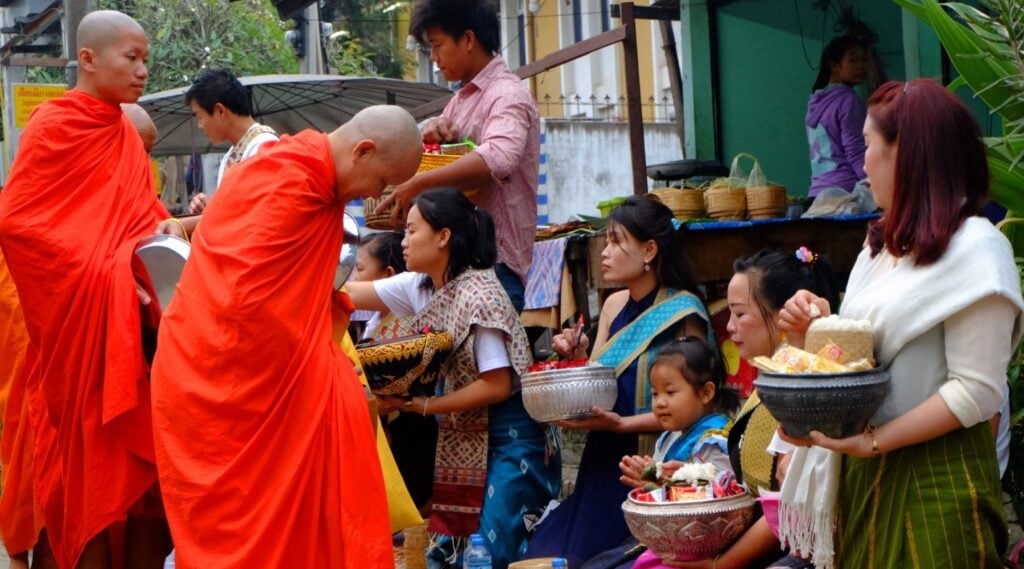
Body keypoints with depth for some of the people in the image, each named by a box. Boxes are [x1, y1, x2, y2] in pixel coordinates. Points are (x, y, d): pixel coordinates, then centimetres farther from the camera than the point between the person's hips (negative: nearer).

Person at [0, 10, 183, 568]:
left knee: (144, 454, 5)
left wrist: (162, 230, -3)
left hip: (131, 325, 7)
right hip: (80, 324, -7)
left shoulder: (126, 135, 14)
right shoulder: (53, 126, -8)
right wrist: (105, 274, -19)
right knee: (92, 461, -1)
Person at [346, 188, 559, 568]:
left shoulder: (478, 295, -19)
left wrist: (424, 406, -19)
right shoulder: (419, 287, 3)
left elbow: (497, 386, -22)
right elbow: (348, 294, 6)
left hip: (507, 440, -8)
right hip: (458, 440, 8)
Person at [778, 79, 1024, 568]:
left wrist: (872, 441, -23)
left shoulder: (974, 247, -12)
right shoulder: (883, 244, 13)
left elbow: (978, 391, -19)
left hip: (935, 479, -7)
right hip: (864, 474, 7)